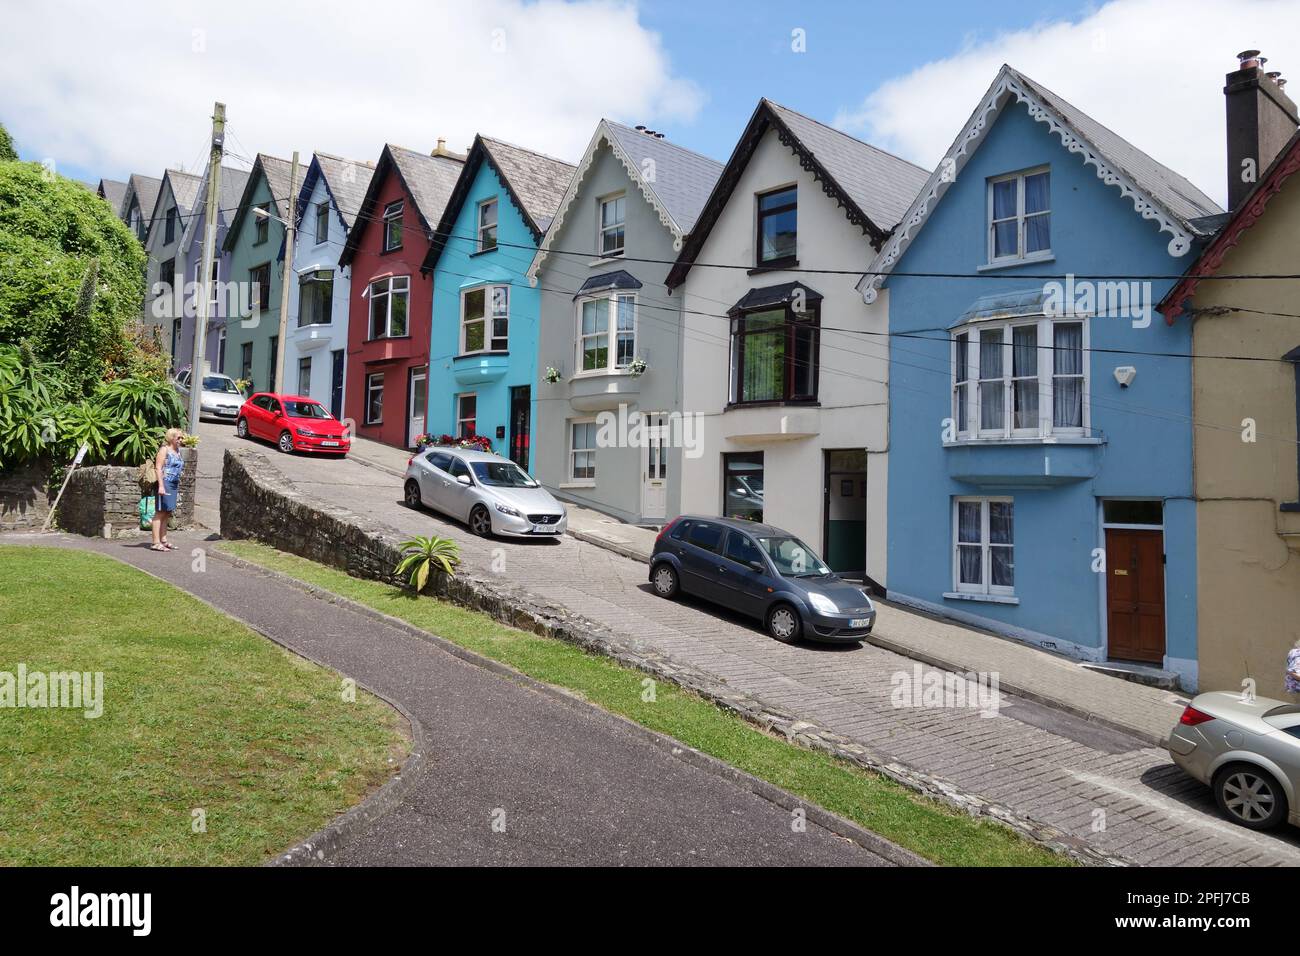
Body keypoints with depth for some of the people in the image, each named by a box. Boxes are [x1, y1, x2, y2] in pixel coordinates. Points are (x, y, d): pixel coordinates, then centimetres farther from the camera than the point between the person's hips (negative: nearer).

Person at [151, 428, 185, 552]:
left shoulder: (178, 451, 18)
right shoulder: (164, 449, -6)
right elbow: (159, 468, -12)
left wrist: (178, 485, 21)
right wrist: (161, 485, -19)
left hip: (174, 485, 8)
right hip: (165, 483, -8)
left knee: (167, 513, 12)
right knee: (160, 513, -7)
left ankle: (163, 540, 18)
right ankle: (156, 542, -6)